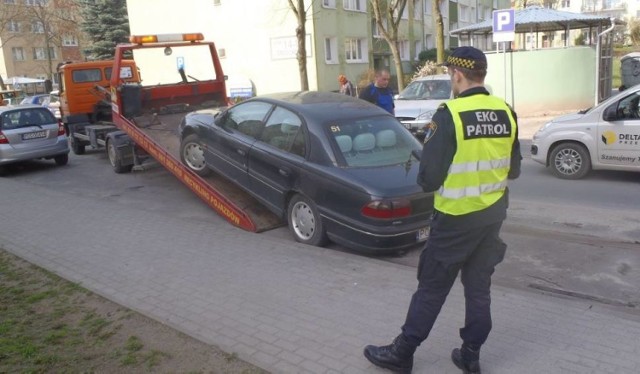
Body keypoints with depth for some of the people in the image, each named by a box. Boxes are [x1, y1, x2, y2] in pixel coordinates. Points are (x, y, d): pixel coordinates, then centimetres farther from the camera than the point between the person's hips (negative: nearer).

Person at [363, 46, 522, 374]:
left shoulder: (450, 114, -18)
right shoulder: (506, 113, 1)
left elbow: (428, 177, -17)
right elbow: (513, 170, 11)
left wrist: (427, 182, 4)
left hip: (456, 217, -6)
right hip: (493, 213, 6)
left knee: (432, 287, 5)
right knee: (479, 285, 16)